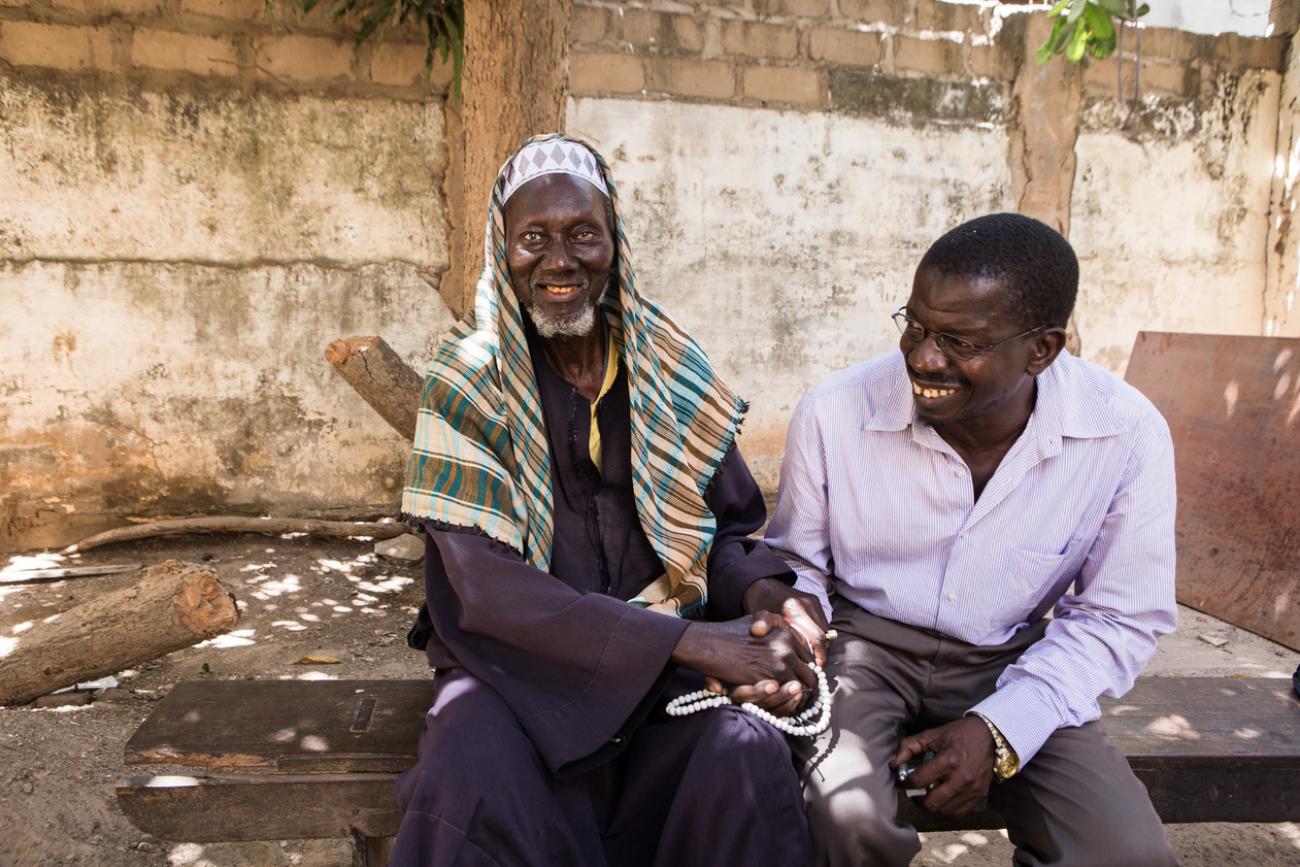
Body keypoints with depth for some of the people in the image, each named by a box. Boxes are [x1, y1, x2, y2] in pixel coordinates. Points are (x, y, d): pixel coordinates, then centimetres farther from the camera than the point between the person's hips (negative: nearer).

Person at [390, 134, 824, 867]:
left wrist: (763, 592, -18)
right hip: (517, 660, -1)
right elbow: (487, 586, -16)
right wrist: (692, 641, -23)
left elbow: (727, 533, 7)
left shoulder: (674, 374, 0)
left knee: (751, 758, -27)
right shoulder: (467, 383, -7)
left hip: (664, 667, 2)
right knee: (468, 782, -32)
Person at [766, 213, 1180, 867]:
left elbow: (1116, 618, -5)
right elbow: (797, 562, 1)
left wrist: (1000, 730, -17)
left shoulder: (1127, 435, -15)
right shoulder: (834, 413, -16)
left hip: (1009, 666, 2)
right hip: (862, 646, -1)